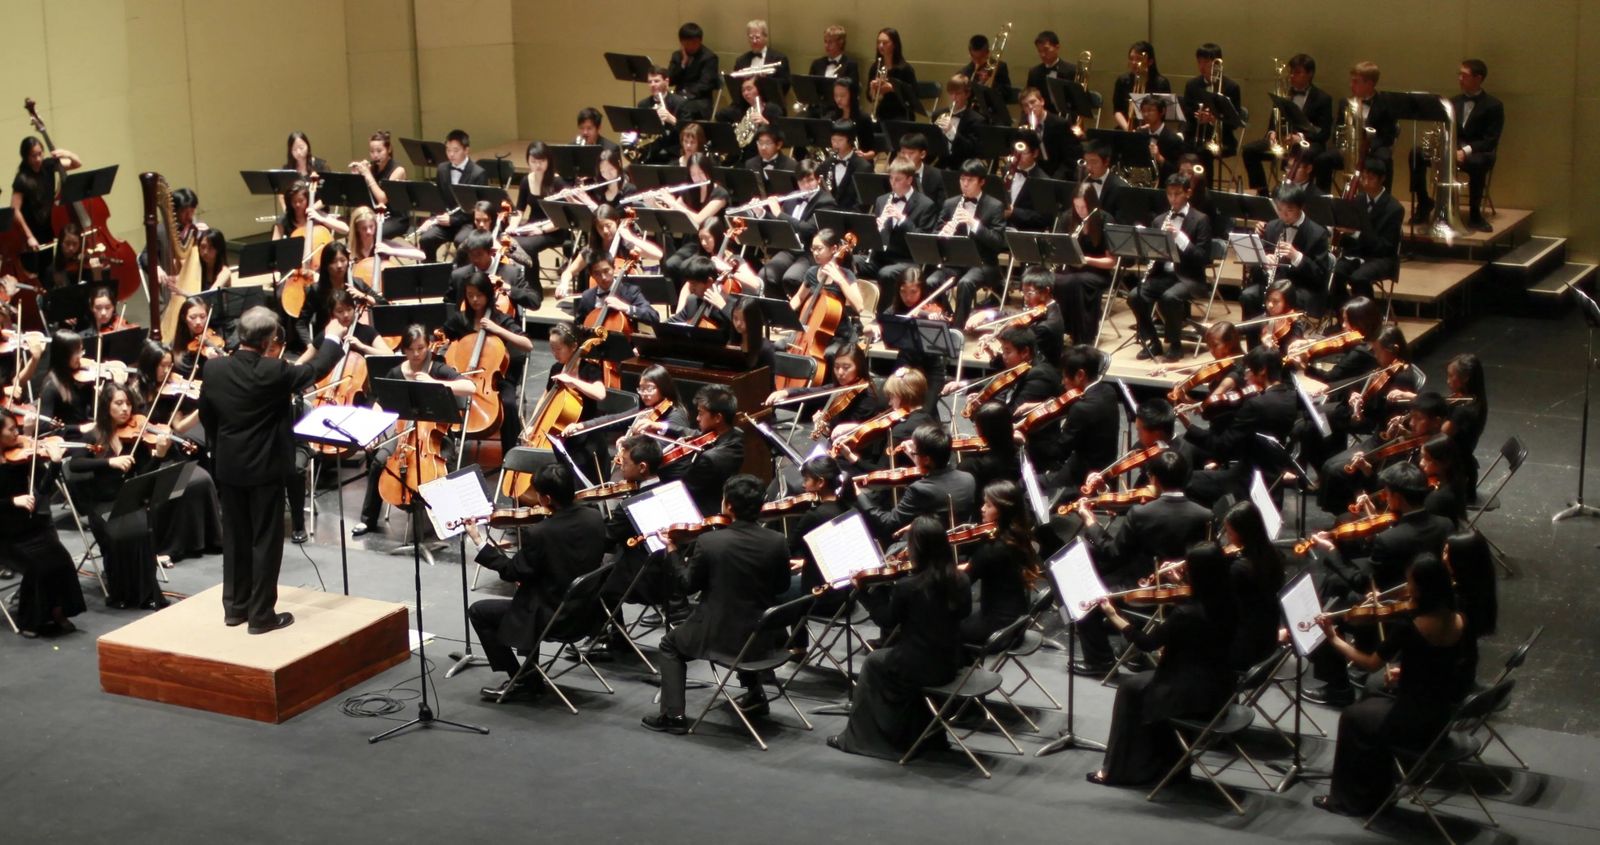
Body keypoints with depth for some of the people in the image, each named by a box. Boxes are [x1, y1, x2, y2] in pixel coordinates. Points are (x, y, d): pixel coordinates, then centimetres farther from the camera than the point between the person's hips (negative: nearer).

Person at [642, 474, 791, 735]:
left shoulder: (709, 542, -19)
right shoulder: (778, 542, -12)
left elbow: (689, 585, -3)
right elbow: (781, 587, 3)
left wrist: (674, 551, 10)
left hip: (720, 636, -3)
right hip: (764, 637, 4)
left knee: (670, 645, 25)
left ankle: (673, 714, 14)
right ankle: (755, 694, 38)